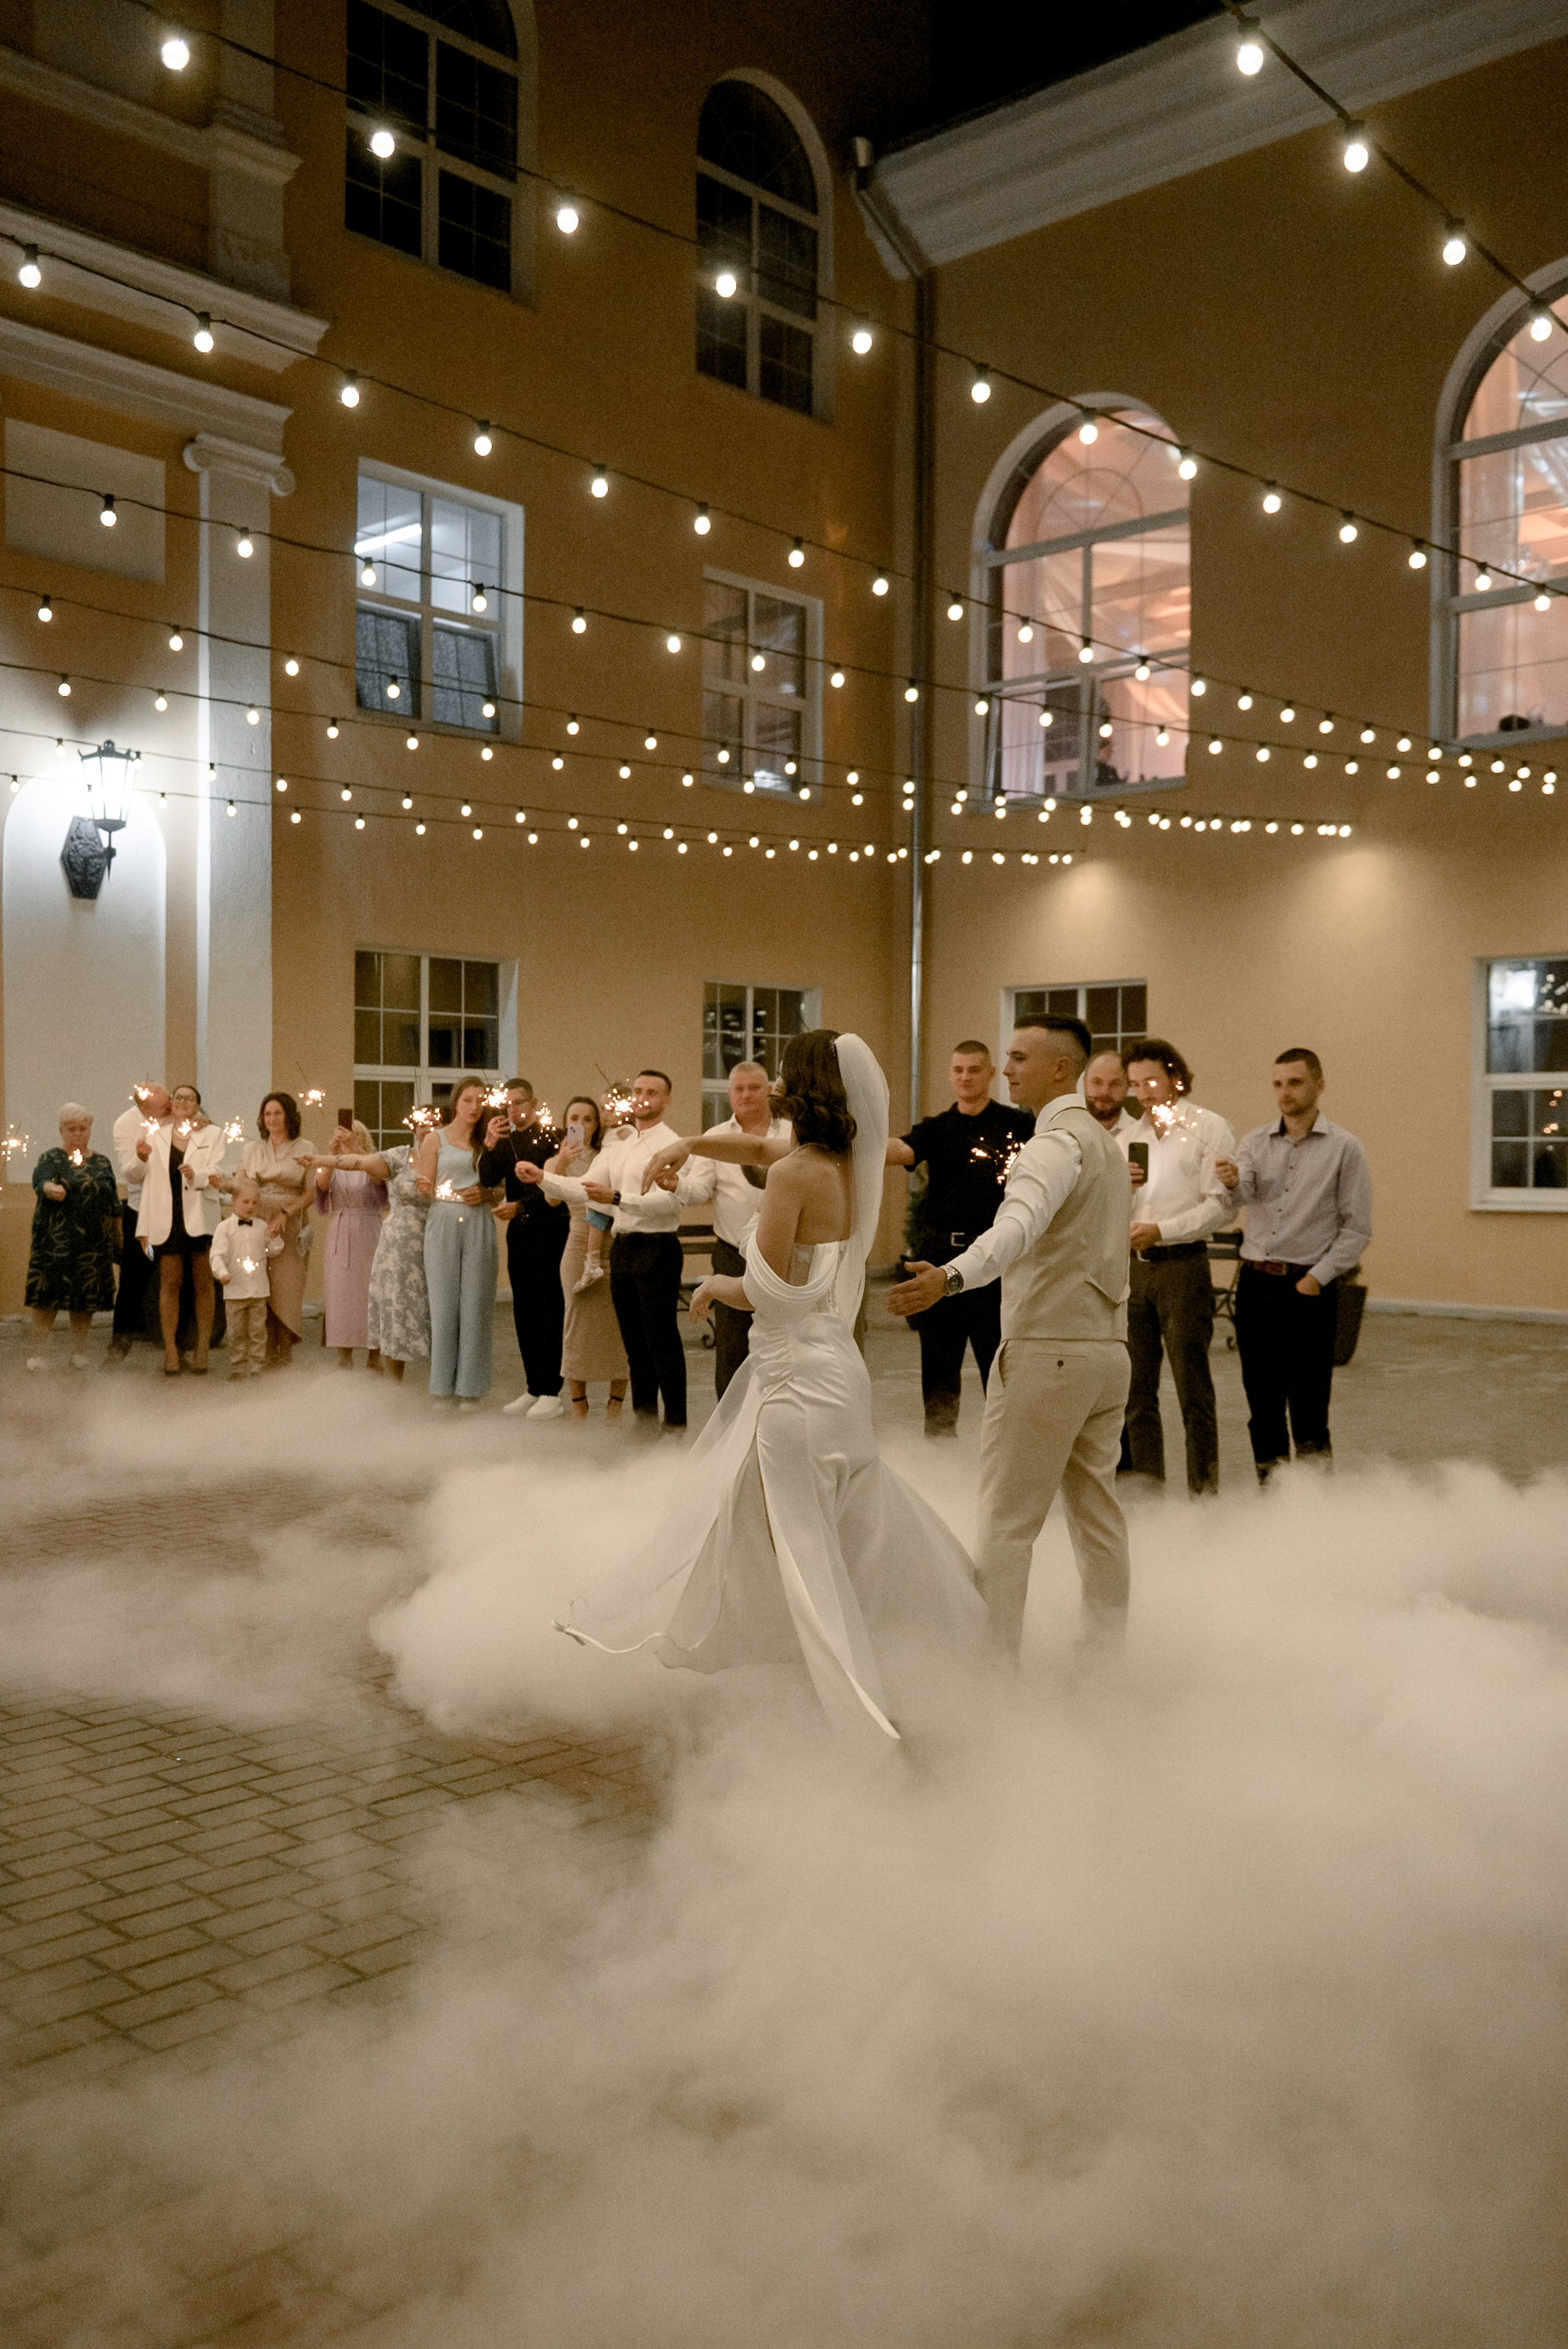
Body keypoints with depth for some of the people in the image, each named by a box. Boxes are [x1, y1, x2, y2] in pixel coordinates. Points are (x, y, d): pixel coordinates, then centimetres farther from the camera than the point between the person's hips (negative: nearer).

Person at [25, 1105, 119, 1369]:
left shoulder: (102, 1163, 15)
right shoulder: (51, 1159, 3)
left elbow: (114, 1206, 17)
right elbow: (41, 1181, -18)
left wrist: (118, 1240, 13)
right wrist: (50, 1189, -42)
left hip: (94, 1243, 3)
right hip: (56, 1241, -3)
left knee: (87, 1298, 4)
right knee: (48, 1296, -7)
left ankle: (78, 1352, 14)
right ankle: (37, 1353, -1)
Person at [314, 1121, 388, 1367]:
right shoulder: (334, 1168, 13)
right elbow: (322, 1185, -7)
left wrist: (355, 1147, -27)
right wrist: (331, 1155, -20)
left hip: (369, 1240, -2)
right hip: (340, 1241, 2)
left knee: (371, 1297, -4)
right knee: (340, 1298, 0)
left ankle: (374, 1358, 3)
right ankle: (344, 1359, 6)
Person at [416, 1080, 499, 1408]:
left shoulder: (487, 1141, 14)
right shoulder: (435, 1139, 7)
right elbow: (426, 1191, 2)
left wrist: (485, 1193, -4)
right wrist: (423, 1184, -20)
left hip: (479, 1226, 2)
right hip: (444, 1223, -2)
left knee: (475, 1303, -2)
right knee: (443, 1303, -1)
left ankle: (471, 1387, 3)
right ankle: (443, 1386, 6)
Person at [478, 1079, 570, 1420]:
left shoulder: (551, 1136, -6)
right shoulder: (506, 1140, 13)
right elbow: (489, 1180, 1)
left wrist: (521, 1206, -14)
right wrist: (490, 1145, -12)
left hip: (548, 1228, -6)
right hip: (518, 1229, 6)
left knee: (546, 1310, -5)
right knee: (523, 1311, 8)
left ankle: (551, 1393, -1)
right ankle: (533, 1388, 16)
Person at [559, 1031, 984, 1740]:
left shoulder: (795, 1173, -18)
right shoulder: (849, 1163, 5)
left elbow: (765, 1291, -18)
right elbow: (758, 1145, 21)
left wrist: (716, 1286, 2)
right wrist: (687, 1145, 9)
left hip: (795, 1374, -8)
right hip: (833, 1361, 8)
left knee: (801, 1543, -3)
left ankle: (858, 1705, -3)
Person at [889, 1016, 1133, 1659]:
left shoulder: (1057, 1142, -16)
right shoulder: (1104, 1141, 15)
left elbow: (1020, 1226, -35)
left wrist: (950, 1277, -49)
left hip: (1047, 1353, -9)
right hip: (1106, 1347, 9)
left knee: (1007, 1521, -3)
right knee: (1097, 1512, 14)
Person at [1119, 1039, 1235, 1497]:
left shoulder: (1208, 1127, 0)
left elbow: (1218, 1205, -8)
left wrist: (1162, 1230, -17)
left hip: (1182, 1265, -6)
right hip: (1131, 1265, 6)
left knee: (1193, 1388, -3)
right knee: (1136, 1389, 8)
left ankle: (1204, 1491, 3)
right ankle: (1145, 1488, 16)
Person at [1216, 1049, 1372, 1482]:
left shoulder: (1344, 1148, 0)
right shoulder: (1256, 1141, 10)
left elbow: (1358, 1229, -1)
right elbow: (1239, 1198, -8)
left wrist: (1317, 1278, -9)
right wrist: (1232, 1182, -31)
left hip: (1309, 1287, -3)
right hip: (1255, 1282, 4)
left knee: (1308, 1409, -3)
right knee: (1262, 1401, 9)